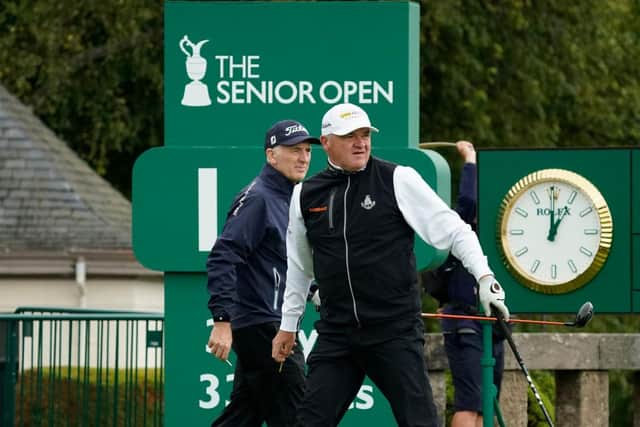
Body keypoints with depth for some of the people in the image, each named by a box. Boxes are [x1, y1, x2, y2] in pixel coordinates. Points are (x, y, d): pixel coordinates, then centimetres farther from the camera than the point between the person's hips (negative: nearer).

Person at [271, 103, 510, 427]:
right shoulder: (305, 195, 8)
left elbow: (453, 230, -2)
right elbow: (299, 267, 22)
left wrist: (485, 278, -15)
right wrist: (288, 325, 27)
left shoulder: (398, 180, -3)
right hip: (336, 333, 3)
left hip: (396, 330, -3)